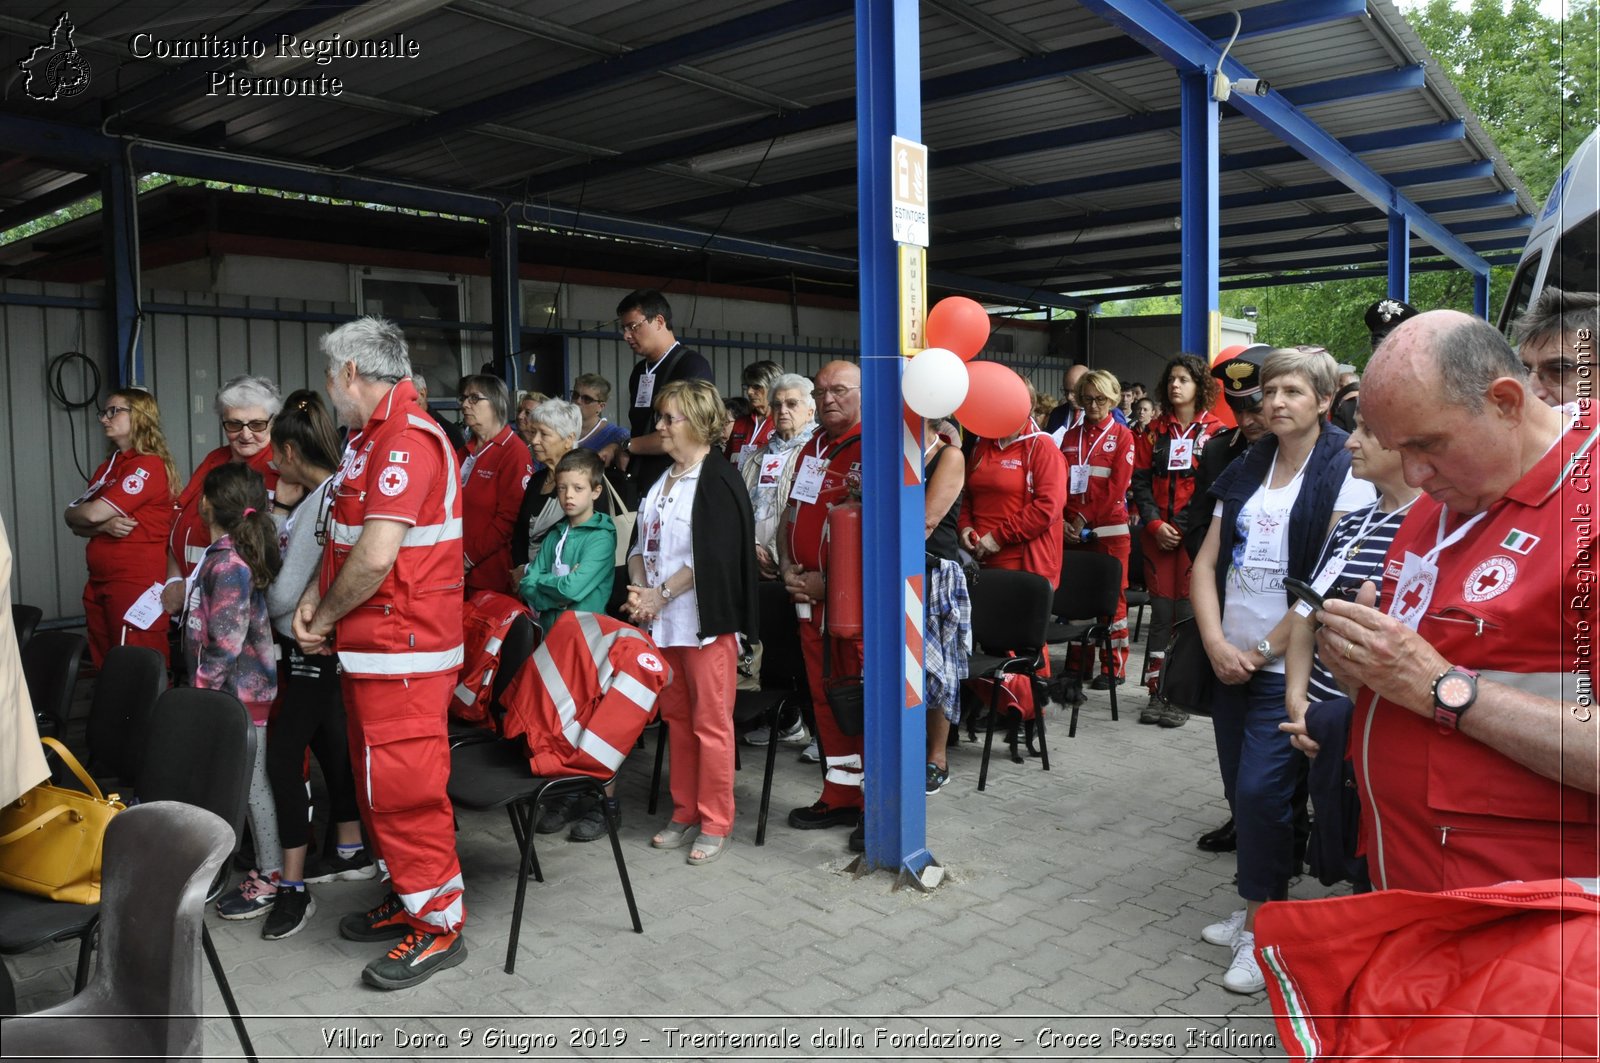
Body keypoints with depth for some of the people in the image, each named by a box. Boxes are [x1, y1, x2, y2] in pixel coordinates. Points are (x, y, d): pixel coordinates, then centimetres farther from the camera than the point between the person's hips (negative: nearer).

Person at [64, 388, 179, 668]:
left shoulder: (149, 465, -12)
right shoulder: (107, 467, 17)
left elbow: (92, 514, -16)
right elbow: (80, 526, 10)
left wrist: (71, 513, 7)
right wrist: (106, 525, -12)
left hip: (137, 583, -9)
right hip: (99, 582, 9)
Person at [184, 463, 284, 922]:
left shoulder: (226, 562, -20)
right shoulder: (235, 553, 8)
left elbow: (226, 643, -22)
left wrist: (202, 688, -15)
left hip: (238, 692, -9)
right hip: (243, 689, 9)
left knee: (252, 782, -1)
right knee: (245, 780, 17)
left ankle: (271, 878, 9)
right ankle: (266, 864, 28)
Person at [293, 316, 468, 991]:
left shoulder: (405, 439, -19)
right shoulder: (369, 437, 16)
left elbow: (377, 555, -25)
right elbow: (348, 534, 22)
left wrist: (323, 618, -11)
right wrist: (316, 596, 6)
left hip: (402, 645, -10)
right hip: (371, 644, 10)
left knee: (402, 784, -4)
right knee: (379, 778, 18)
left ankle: (438, 924, 9)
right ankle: (408, 899, 32)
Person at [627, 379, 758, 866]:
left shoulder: (718, 480, -11)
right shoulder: (660, 480, 14)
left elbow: (711, 556, -17)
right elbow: (641, 543, 15)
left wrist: (660, 595, -15)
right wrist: (639, 588, -3)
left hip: (705, 620, -8)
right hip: (663, 622, 8)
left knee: (711, 723, -1)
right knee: (677, 719, 14)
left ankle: (716, 824, 11)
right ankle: (685, 813, 26)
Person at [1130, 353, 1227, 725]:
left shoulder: (1215, 432, 0)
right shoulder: (1155, 431, 11)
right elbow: (1141, 481, 7)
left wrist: (1184, 527, -12)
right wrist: (1155, 524, -5)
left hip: (1196, 534, -3)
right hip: (1157, 534, 3)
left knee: (1187, 611, -2)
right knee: (1160, 611, 6)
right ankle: (1156, 692, 13)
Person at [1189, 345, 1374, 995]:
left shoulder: (1345, 472, -7)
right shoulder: (1244, 472, 11)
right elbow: (1207, 563, 7)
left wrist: (1264, 651, -12)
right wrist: (1217, 643, -7)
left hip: (1289, 666, -6)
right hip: (1230, 663, 6)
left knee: (1261, 793, -8)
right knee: (1241, 792, 12)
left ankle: (1261, 929, 8)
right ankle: (1257, 909, 29)